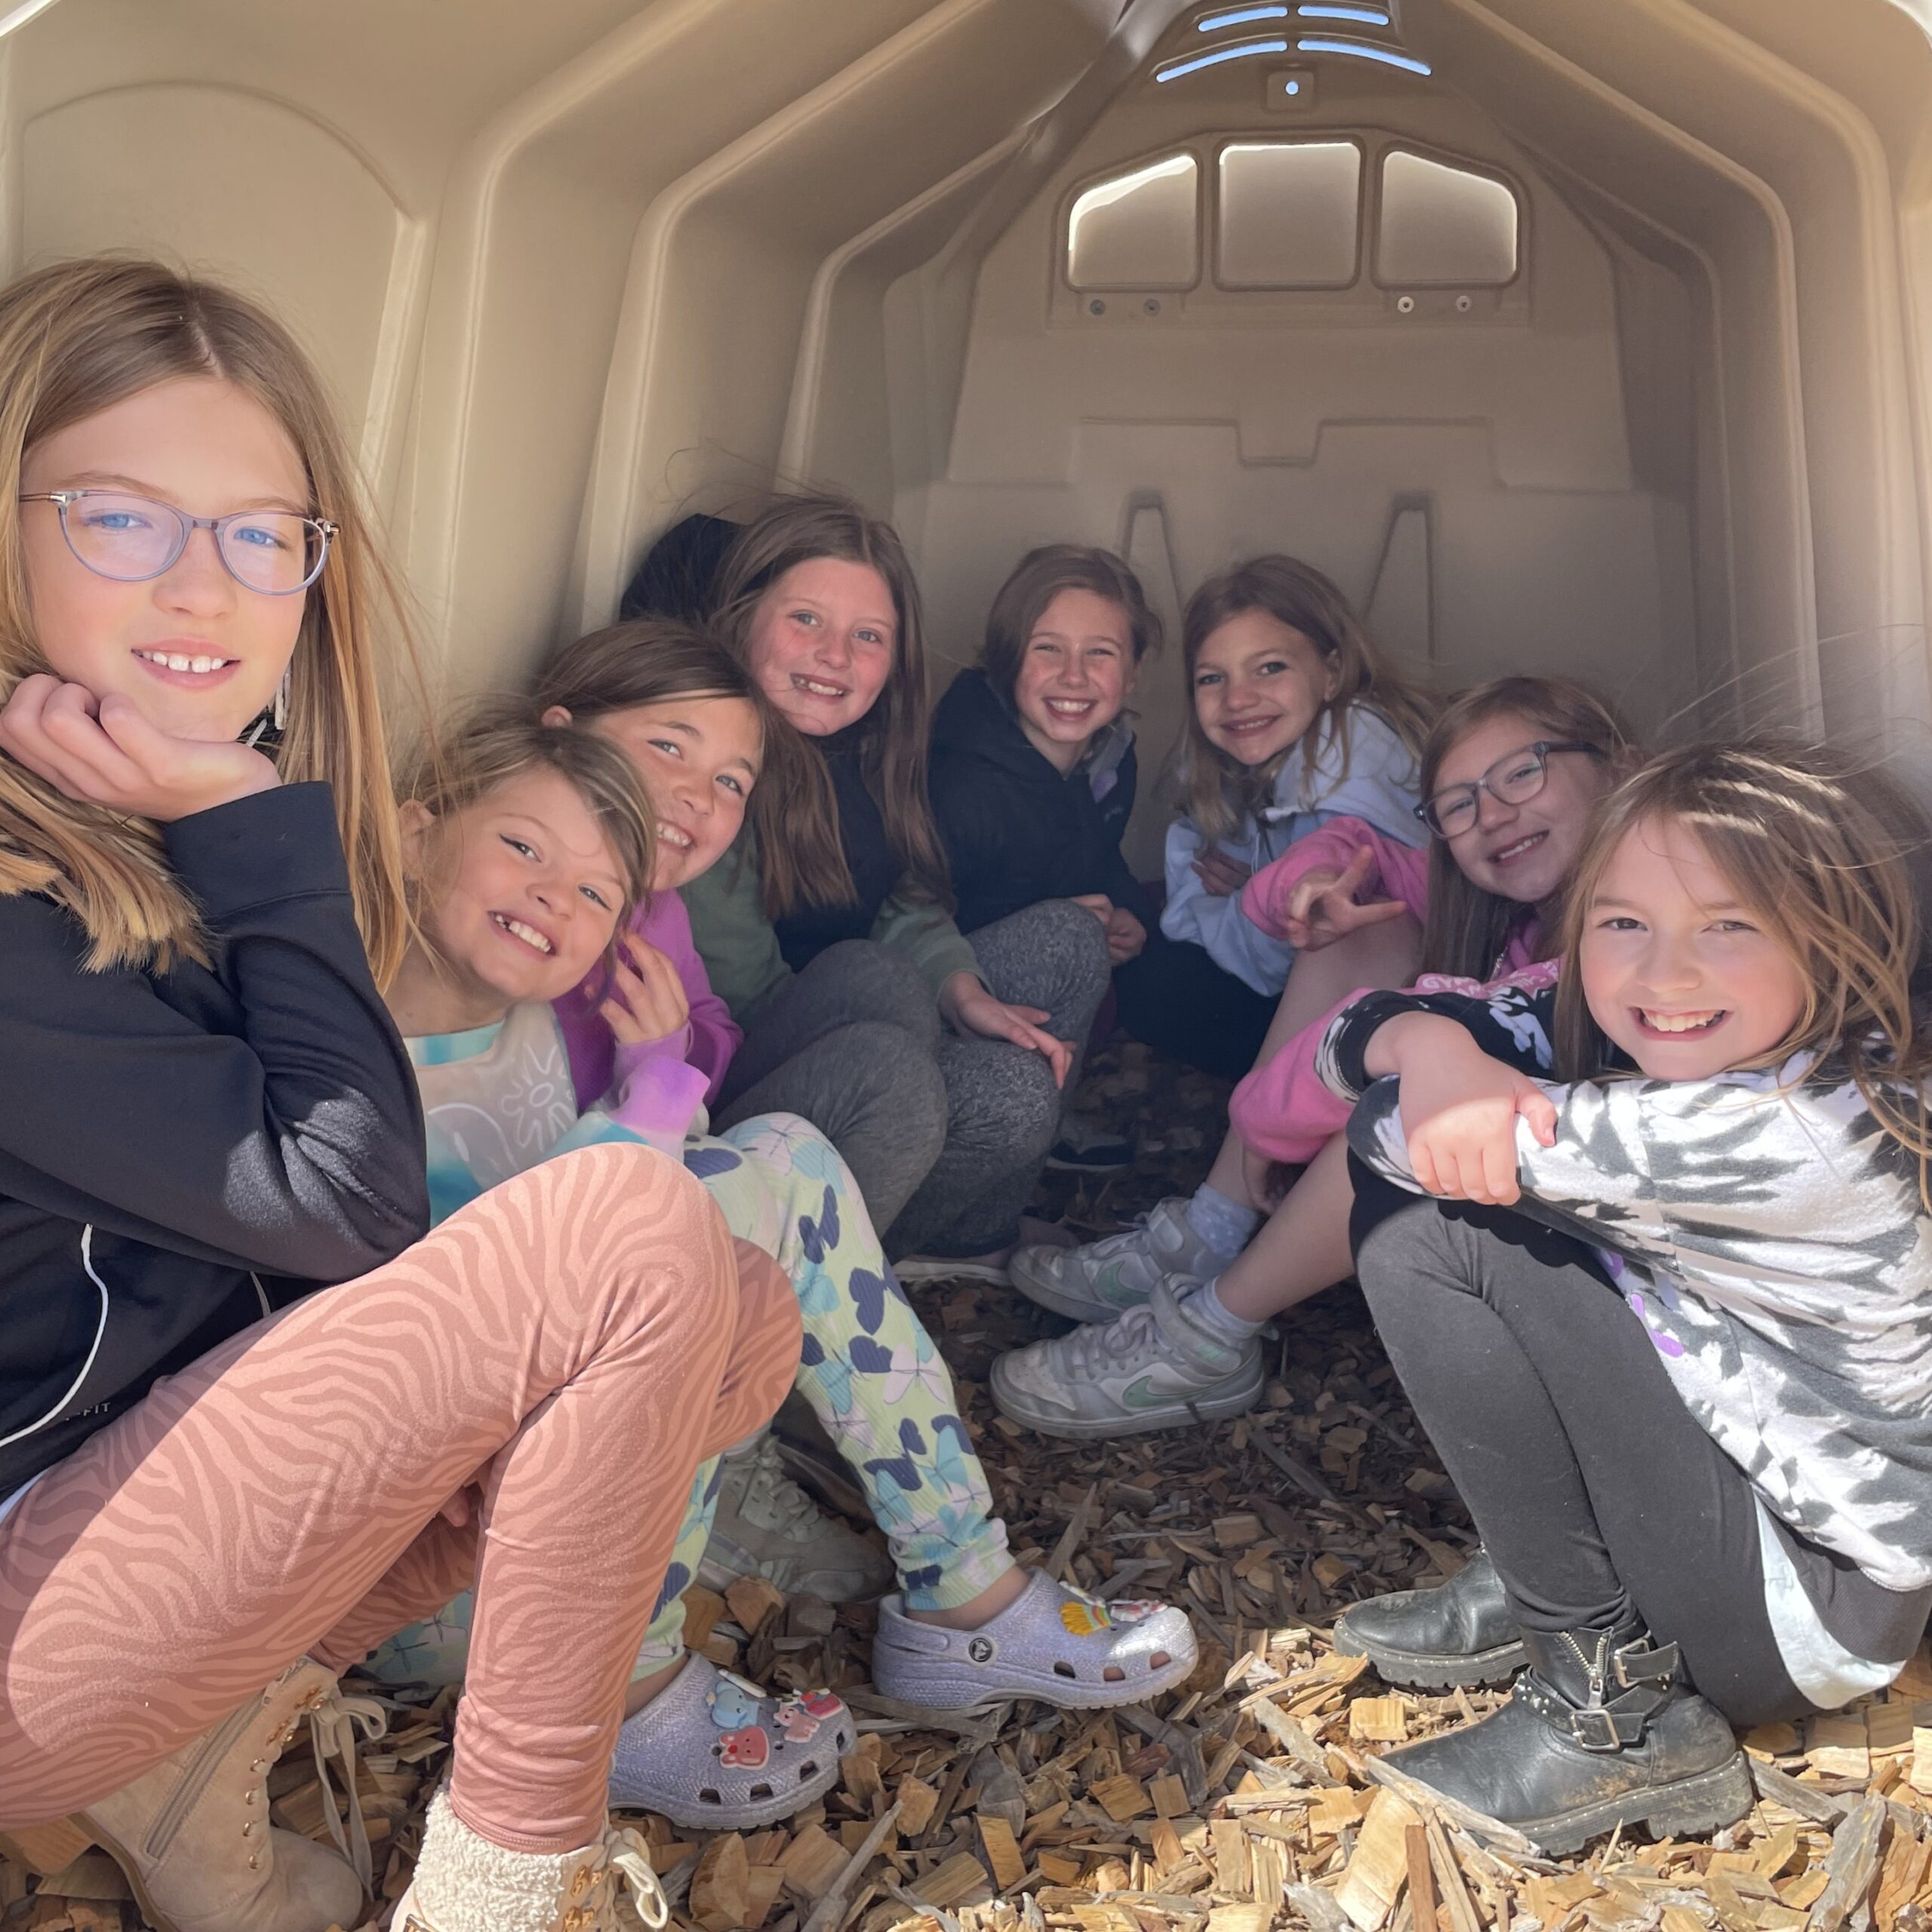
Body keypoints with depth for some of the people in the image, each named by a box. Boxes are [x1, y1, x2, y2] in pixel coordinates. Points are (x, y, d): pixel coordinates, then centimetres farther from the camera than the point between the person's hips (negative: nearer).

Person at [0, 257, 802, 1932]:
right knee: (642, 1228, -22)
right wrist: (260, 845, -17)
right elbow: (347, 1204, -20)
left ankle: (230, 1713, 0)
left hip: (166, 1426, 8)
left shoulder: (172, 842, 5)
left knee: (744, 1320, 0)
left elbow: (333, 1202, 4)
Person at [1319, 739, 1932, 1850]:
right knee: (1404, 1192, 0)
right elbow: (1360, 1035, -5)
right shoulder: (1619, 1042, -6)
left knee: (1428, 1238, -20)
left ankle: (1613, 1707, -9)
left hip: (1811, 1608, -8)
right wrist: (1429, 1043, -26)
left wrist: (1442, 1092, -9)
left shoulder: (1809, 1135, -30)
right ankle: (1536, 1582, 10)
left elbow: (1398, 1134, -31)